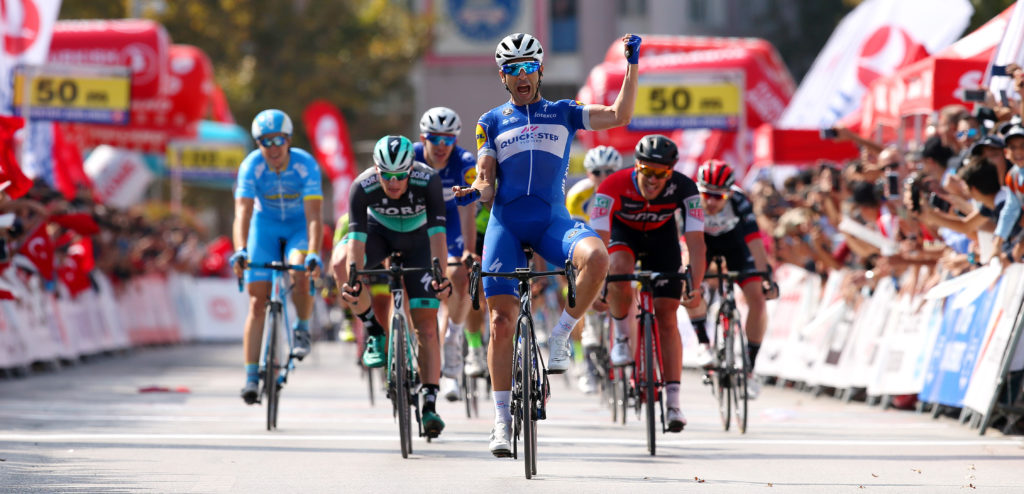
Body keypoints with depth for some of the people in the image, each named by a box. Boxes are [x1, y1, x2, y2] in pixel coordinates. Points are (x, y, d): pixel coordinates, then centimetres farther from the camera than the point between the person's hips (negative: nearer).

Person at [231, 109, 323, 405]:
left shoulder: (306, 166, -27)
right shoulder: (251, 166, -25)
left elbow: (313, 216, -34)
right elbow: (242, 213, -34)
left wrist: (314, 255, -48)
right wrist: (240, 251, -51)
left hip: (299, 225, -1)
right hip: (265, 225, 1)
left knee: (299, 275, -32)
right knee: (258, 302, -7)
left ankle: (302, 328, -3)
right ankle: (251, 377, -3)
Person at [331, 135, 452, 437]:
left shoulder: (428, 181, -34)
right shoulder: (363, 186, -32)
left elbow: (437, 231, -39)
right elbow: (357, 237, -36)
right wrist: (353, 279, -49)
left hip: (417, 239, -1)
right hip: (379, 231, 1)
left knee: (427, 324, -10)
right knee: (340, 263, -32)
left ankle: (429, 405, -7)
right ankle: (375, 331, -11)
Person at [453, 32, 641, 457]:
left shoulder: (563, 113, 14)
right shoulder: (491, 122, 15)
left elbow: (620, 116, 4)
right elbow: (486, 180, 8)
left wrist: (632, 65, -3)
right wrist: (474, 191, -15)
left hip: (551, 220, 0)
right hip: (506, 222, 0)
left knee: (596, 257, -33)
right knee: (502, 322, -6)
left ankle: (560, 337, -12)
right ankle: (502, 421, 2)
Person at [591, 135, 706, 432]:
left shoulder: (684, 189, -31)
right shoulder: (615, 186, -35)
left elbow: (695, 240, -34)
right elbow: (599, 238, -39)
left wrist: (696, 287, -46)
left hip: (661, 237, 1)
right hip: (623, 233, -1)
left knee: (666, 316, -7)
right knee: (619, 272, -36)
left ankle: (673, 403, -6)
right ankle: (622, 337, -8)